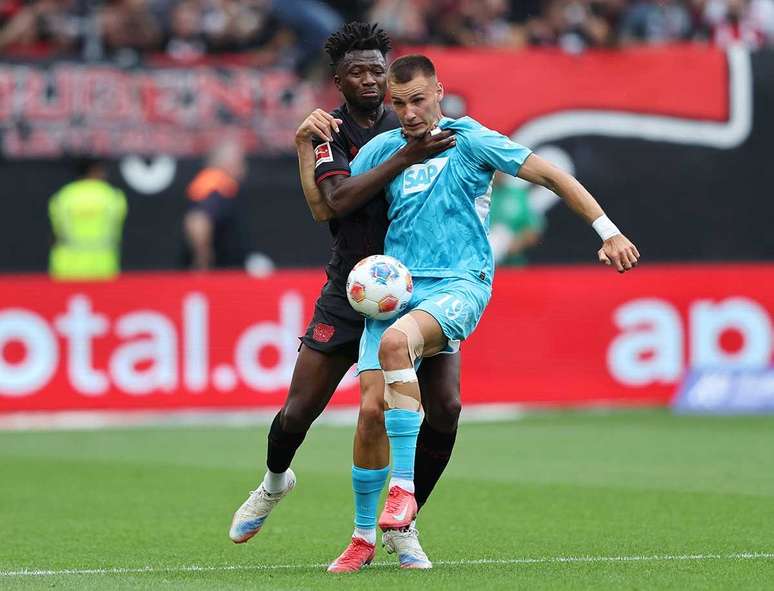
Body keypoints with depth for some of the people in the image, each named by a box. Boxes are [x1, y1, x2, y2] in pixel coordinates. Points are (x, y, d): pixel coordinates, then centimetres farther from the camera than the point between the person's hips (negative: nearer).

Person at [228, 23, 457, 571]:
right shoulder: (329, 132, -4)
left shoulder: (404, 127, 6)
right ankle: (275, 482, 36)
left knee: (445, 407, -14)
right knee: (299, 410, 0)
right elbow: (336, 200, -23)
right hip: (350, 293, -2)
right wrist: (406, 157, -32)